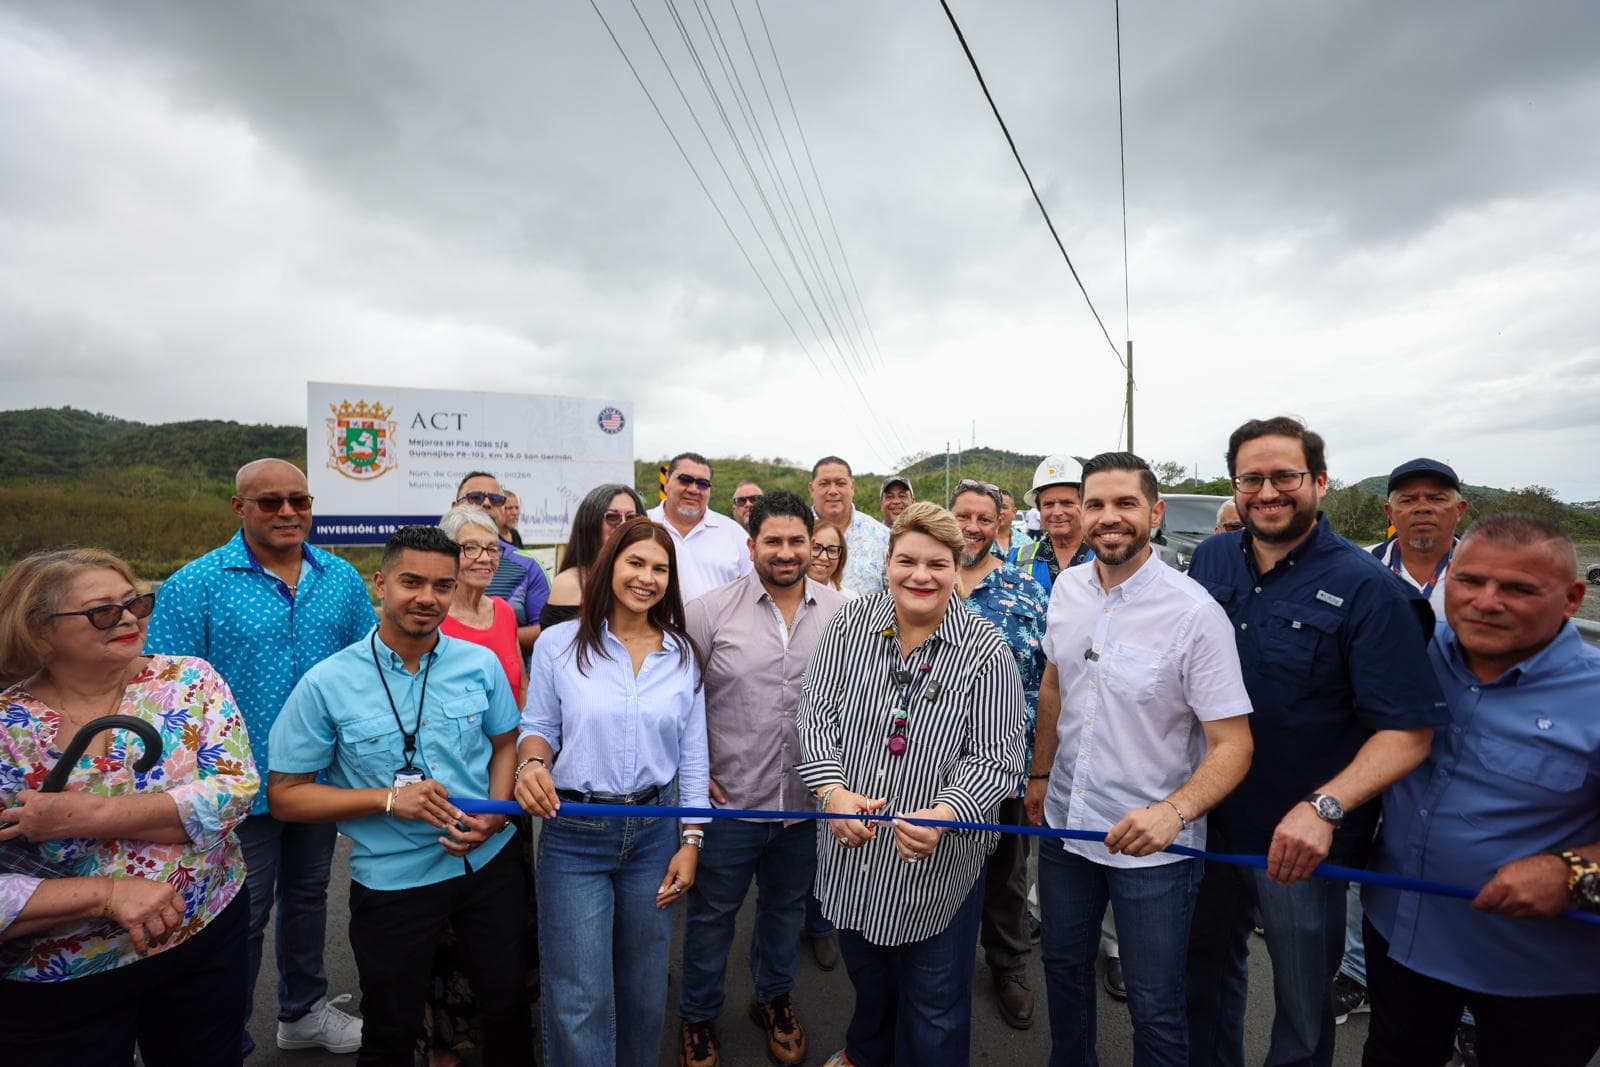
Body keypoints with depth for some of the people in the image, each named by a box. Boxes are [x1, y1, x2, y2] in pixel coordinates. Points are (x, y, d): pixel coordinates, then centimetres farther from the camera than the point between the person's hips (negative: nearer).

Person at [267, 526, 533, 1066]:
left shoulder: (480, 663, -7)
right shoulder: (326, 684, -14)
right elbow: (285, 796, -8)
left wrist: (495, 815, -11)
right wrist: (389, 799, -21)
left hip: (491, 864, 3)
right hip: (392, 880, -2)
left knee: (507, 1004, 20)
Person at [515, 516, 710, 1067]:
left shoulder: (682, 652, -1)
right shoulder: (560, 643, -8)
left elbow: (692, 754, 2)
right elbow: (538, 728, 2)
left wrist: (691, 840, 0)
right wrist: (532, 763, -20)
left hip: (656, 832, 3)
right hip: (573, 835, -2)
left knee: (644, 987, 19)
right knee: (580, 999, 4)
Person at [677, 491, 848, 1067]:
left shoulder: (841, 612, -5)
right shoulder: (711, 610, -11)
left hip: (809, 798, 2)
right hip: (729, 798, -2)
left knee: (787, 906, 24)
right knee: (711, 913, 17)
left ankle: (775, 996, 50)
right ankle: (697, 1016, 42)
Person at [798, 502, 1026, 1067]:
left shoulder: (985, 652, -14)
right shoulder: (849, 623, -6)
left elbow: (996, 757, -14)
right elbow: (816, 711, -5)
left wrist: (943, 815, -30)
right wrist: (832, 790, -19)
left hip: (940, 862, -3)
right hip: (851, 846, 4)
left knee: (934, 1007, 15)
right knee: (864, 972, 29)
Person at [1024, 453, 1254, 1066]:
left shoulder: (1195, 612, -19)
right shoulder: (1067, 587, -3)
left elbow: (1232, 744, -18)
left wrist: (1173, 812, -34)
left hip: (1153, 845, -5)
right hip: (1065, 821, 5)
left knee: (1154, 1004, 11)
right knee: (1063, 968, 24)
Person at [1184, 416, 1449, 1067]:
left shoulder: (1367, 589, -15)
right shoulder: (1210, 559, -2)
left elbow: (1408, 731, -17)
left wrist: (1324, 807, -31)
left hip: (1301, 843, -4)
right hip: (1207, 822, 4)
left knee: (1303, 1003, 17)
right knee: (1205, 969, 24)